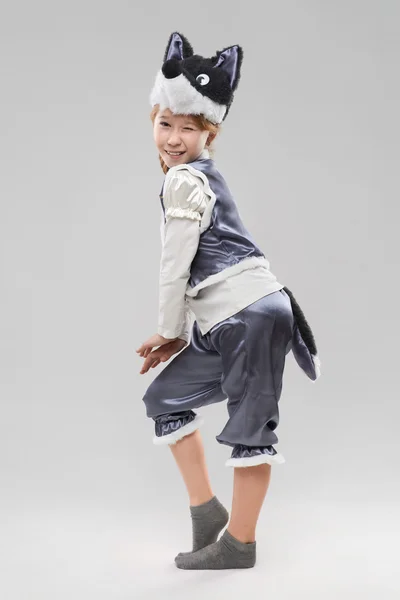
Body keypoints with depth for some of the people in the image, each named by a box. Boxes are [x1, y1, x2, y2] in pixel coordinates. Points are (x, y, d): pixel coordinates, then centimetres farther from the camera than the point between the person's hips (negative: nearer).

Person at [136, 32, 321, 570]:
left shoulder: (183, 181, -10)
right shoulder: (201, 176, 19)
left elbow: (176, 264, -12)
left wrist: (170, 331, 0)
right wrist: (176, 332, 16)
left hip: (250, 313, -9)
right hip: (228, 320, 9)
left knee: (250, 425, -1)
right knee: (165, 397, 13)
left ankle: (240, 542, 12)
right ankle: (205, 507, 18)